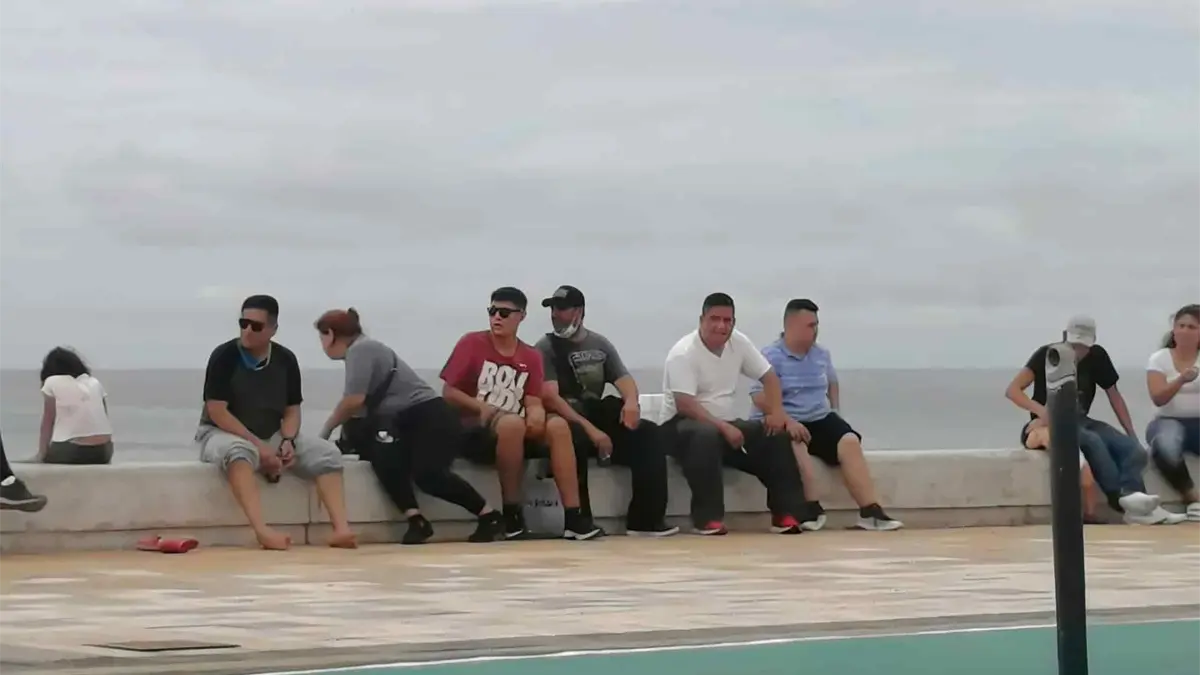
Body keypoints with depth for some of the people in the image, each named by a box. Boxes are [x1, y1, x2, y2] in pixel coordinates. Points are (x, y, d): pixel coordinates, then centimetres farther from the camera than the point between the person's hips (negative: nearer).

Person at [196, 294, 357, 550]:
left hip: (272, 437, 5)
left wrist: (287, 441, -16)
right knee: (240, 451, -42)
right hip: (222, 434, -5)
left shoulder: (286, 360, 1)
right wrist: (259, 446, -23)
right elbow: (217, 412, -17)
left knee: (327, 453, -14)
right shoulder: (224, 356, -13)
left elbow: (292, 410, 7)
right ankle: (262, 530, -57)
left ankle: (341, 528, -30)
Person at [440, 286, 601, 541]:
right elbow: (448, 393, -3)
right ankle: (512, 515, -27)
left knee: (558, 425, -23)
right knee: (512, 423, -37)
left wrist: (537, 413, -22)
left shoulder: (531, 357, 10)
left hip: (516, 433, 5)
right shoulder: (471, 344, -1)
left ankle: (573, 517, -28)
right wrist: (483, 408, -17)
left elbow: (533, 402, 3)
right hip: (474, 430, -5)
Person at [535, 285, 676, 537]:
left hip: (598, 417, 5)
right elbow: (550, 397, -14)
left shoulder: (600, 344, 15)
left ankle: (646, 519, -19)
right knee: (576, 438, -39)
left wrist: (631, 401, -17)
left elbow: (623, 379, 10)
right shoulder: (546, 348, -1)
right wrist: (590, 429, -25)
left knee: (647, 433, -16)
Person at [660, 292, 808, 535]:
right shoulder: (683, 353, -18)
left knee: (778, 436, -13)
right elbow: (685, 405, -26)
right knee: (706, 434, -41)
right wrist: (724, 428, -33)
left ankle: (786, 514, -12)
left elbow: (768, 377, 8)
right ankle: (709, 519, -38)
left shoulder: (738, 342, 2)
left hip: (727, 423, 7)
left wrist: (777, 413, -11)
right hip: (682, 425, -7)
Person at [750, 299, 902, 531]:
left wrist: (834, 412, 18)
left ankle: (871, 512, -29)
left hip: (820, 420, 5)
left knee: (849, 441, -22)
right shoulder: (771, 356, -9)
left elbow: (832, 382, 33)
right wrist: (788, 421, -27)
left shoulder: (821, 354, 13)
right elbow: (760, 397, -19)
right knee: (795, 444, -39)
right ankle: (812, 508, -37)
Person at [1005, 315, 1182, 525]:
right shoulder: (1047, 355, -10)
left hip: (1081, 423, 5)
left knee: (1134, 450, -22)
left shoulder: (1097, 356, 3)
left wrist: (1132, 434, 2)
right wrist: (1041, 410, -36)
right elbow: (1012, 390, -19)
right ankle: (1121, 498, -44)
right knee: (1093, 441, -36)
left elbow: (1114, 396, 11)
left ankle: (1130, 496, -44)